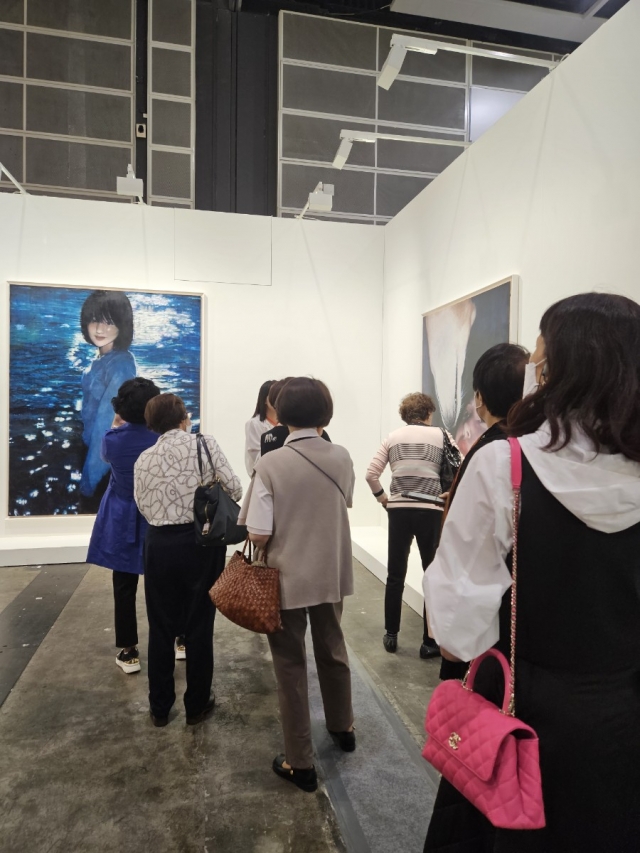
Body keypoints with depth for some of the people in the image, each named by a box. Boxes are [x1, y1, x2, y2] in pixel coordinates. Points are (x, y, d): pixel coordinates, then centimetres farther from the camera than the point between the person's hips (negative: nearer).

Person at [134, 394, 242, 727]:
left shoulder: (143, 459, 2)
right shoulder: (204, 443, -6)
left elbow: (144, 507, 0)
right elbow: (234, 490, -7)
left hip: (160, 544, 2)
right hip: (201, 541, -2)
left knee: (161, 627, 16)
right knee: (199, 625, 12)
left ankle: (159, 707, 29)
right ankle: (197, 704, 27)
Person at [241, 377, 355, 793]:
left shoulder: (271, 464, -19)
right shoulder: (342, 458, -8)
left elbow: (258, 534, -19)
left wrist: (280, 529, 2)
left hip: (287, 578, -4)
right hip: (331, 574, 4)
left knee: (291, 665, 12)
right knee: (333, 650, 24)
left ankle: (300, 762, 25)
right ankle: (343, 727, 46)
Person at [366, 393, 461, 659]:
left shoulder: (393, 437, 6)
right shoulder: (441, 436, 2)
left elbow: (371, 474, 0)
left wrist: (381, 496, 14)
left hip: (399, 511, 2)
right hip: (431, 512, -2)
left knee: (395, 576, 15)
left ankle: (391, 636, 25)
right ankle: (429, 642, 17)